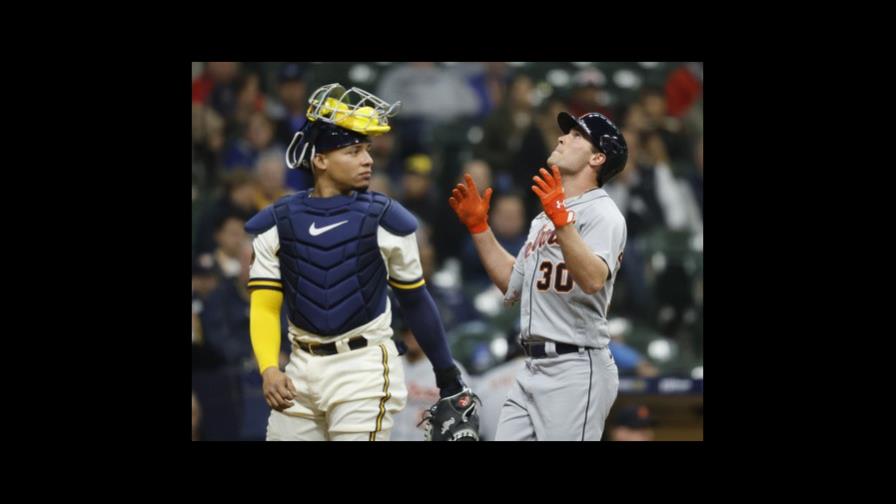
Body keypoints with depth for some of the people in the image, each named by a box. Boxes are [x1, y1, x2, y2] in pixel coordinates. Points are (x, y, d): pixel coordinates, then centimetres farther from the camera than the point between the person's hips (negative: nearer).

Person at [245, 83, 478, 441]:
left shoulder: (385, 219, -2)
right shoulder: (276, 224, 4)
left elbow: (415, 302, 7)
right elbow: (264, 306, 3)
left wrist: (448, 379, 11)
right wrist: (268, 369, -15)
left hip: (365, 369, -3)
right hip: (301, 371, 3)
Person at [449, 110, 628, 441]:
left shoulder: (602, 213, -8)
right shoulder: (545, 218, 21)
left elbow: (593, 280, -26)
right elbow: (513, 286, 27)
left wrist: (562, 220, -36)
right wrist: (478, 226, 24)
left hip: (576, 367, -9)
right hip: (534, 369, 9)